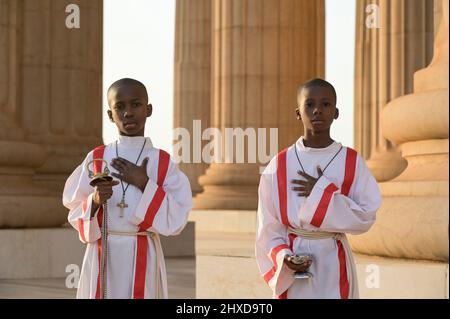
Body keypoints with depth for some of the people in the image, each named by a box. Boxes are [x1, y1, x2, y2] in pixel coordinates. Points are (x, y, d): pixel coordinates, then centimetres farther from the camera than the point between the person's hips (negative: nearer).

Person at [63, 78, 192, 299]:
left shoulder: (163, 163, 1)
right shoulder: (95, 159, 3)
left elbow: (176, 221, -6)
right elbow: (77, 217, 4)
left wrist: (144, 185, -13)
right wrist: (95, 201, -16)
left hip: (144, 259, -1)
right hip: (101, 257, 1)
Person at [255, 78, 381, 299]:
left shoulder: (352, 162, -1)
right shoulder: (279, 165, 0)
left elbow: (366, 216, -7)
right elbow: (269, 225, 1)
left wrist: (323, 193, -14)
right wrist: (283, 256, -15)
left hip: (334, 264, 0)